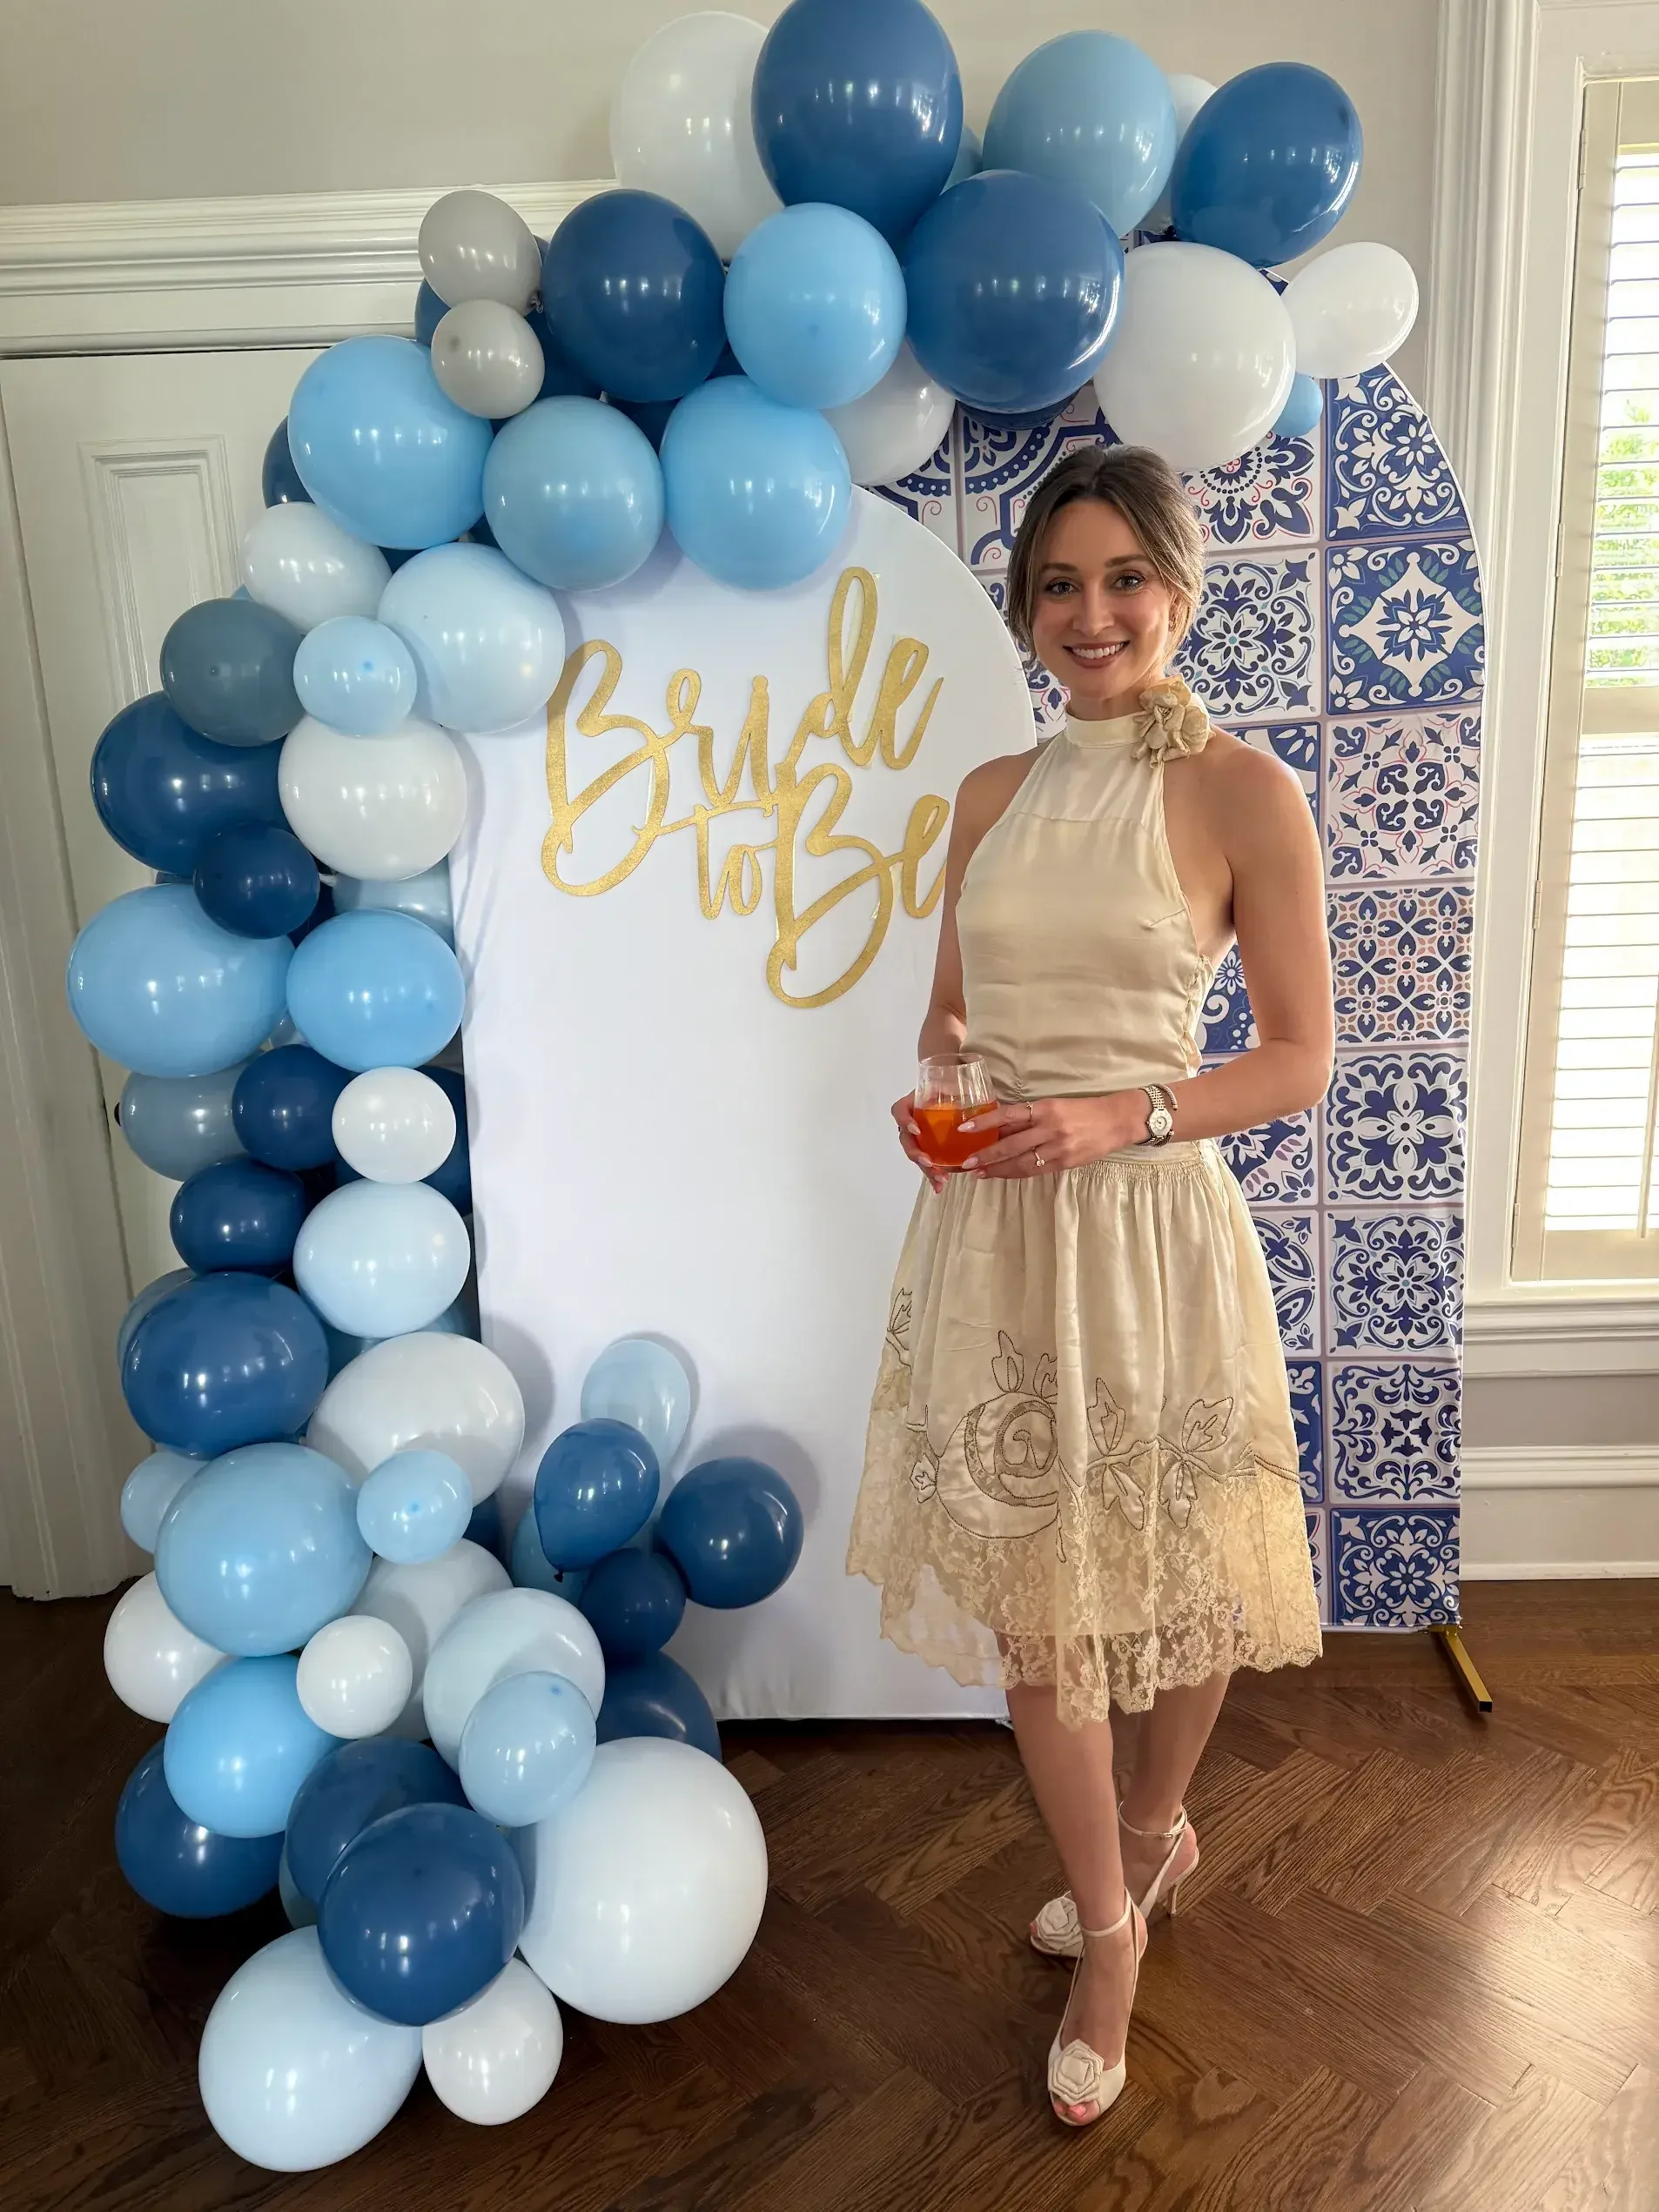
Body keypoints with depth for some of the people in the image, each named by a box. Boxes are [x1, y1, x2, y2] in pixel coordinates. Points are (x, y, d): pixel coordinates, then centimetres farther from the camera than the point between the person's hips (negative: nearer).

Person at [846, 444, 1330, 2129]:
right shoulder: (993, 794, 8)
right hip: (988, 1232, 4)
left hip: (1146, 1229, -4)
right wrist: (926, 1092, -4)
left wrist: (1116, 1117, -19)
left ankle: (1152, 1829, 48)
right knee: (1030, 1594, 11)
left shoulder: (1240, 793, -7)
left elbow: (1300, 1059, -5)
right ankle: (1109, 1917, 36)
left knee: (1174, 1569, 15)